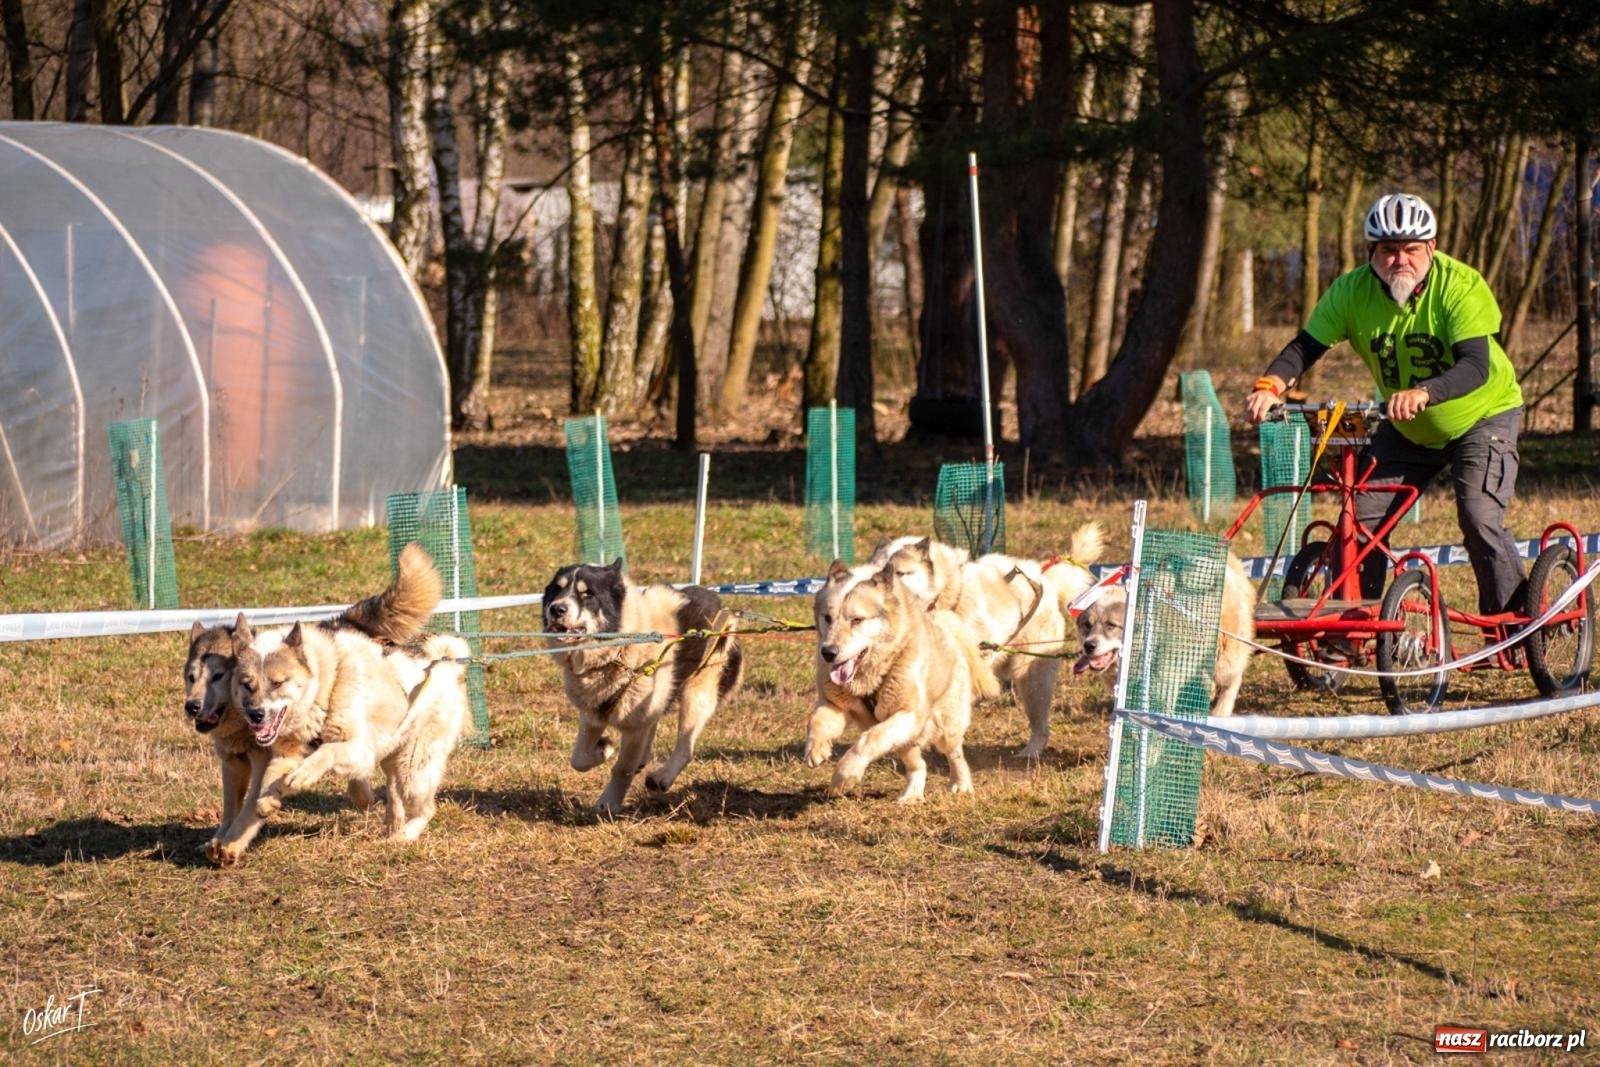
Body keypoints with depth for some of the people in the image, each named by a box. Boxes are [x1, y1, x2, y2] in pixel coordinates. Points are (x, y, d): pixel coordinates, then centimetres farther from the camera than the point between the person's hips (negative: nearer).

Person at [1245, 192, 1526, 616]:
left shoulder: (1461, 285, -27)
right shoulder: (1353, 291, -16)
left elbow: (1475, 366, -38)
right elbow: (1305, 346, -16)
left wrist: (1423, 393, -57)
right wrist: (1270, 386, -37)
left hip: (1482, 417, -4)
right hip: (1406, 430, 4)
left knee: (1479, 517, -22)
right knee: (1361, 519, -6)